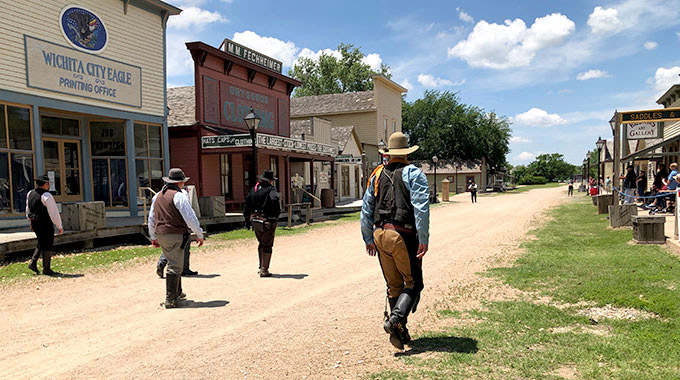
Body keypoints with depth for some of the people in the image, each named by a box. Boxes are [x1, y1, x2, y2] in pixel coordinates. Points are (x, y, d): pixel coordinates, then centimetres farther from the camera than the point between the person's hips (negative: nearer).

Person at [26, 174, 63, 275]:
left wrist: (31, 221, 30)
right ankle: (46, 269, 12)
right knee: (47, 246, 4)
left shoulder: (30, 194, 6)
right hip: (46, 225, -7)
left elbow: (28, 209, 18)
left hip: (35, 224, 8)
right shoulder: (46, 196, -18)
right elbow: (54, 212, -18)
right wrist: (60, 226, -12)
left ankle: (33, 262, 14)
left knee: (41, 244, 23)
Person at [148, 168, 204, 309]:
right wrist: (199, 234, -5)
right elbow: (190, 218, -14)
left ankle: (177, 293, 32)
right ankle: (170, 300, -4)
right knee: (175, 267, -4)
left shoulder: (157, 196, 15)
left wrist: (153, 237, 28)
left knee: (175, 264, 21)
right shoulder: (179, 196, -11)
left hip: (161, 234, 8)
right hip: (175, 235, -8)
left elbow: (151, 218, 20)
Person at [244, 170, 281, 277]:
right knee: (267, 246, 2)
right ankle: (264, 270, 4)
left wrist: (247, 220, 18)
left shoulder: (253, 190, 11)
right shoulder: (271, 189, -9)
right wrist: (276, 215, -18)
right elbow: (274, 200, -27)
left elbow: (247, 205, 13)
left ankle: (261, 267, 24)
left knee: (261, 243, 21)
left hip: (255, 220, 6)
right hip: (268, 221, -6)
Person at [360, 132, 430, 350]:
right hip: (403, 236, -5)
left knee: (394, 285, 15)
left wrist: (368, 239, 21)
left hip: (380, 235, 5)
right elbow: (421, 208, -12)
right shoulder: (413, 173, 0)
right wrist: (423, 240, -11)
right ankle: (395, 319, -14)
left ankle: (400, 332, 20)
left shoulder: (377, 175, 13)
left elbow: (366, 210, 14)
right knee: (413, 283, 6)